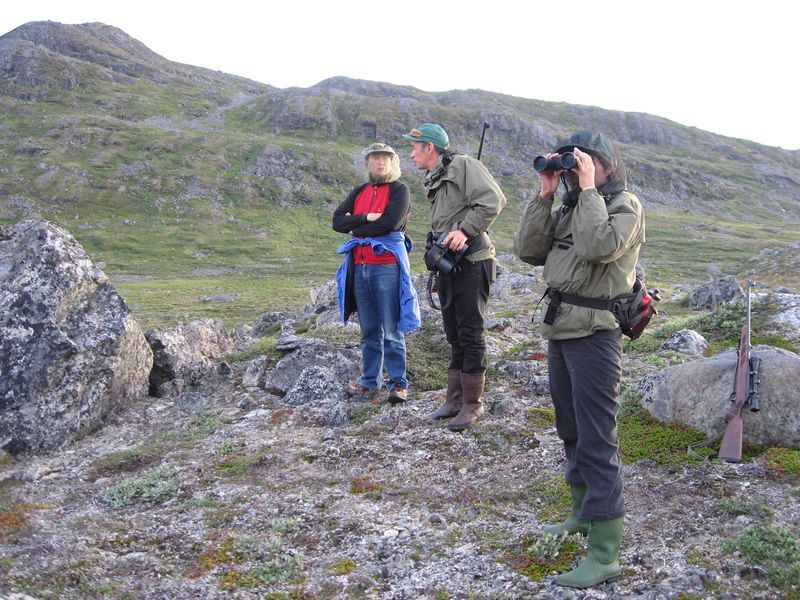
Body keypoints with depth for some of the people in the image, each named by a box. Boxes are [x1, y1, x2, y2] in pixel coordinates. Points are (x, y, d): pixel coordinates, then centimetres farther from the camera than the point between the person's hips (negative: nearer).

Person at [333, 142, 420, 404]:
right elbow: (337, 221, 5)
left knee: (392, 331, -3)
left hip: (387, 266, -5)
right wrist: (367, 218, -11)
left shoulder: (399, 190, 1)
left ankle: (398, 382, 5)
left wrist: (355, 225, -2)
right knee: (369, 330, 13)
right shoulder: (358, 192, 17)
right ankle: (370, 380, 21)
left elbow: (390, 222, -15)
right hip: (359, 267, 5)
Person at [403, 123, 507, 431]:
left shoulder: (462, 165, -9)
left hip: (471, 263, -9)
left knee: (470, 334, -3)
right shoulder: (434, 180, 18)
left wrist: (465, 230, -23)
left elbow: (493, 200, -20)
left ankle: (473, 403, 7)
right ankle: (455, 399, 22)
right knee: (454, 335, 13)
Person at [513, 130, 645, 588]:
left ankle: (605, 554, -3)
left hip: (595, 333, -8)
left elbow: (598, 247, -26)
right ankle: (584, 514, 36)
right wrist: (545, 195, -2)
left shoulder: (625, 205, -7)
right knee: (571, 430, 19)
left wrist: (589, 189, -16)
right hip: (559, 328, 8)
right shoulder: (569, 207, 13)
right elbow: (529, 251, 4)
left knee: (597, 439, -8)